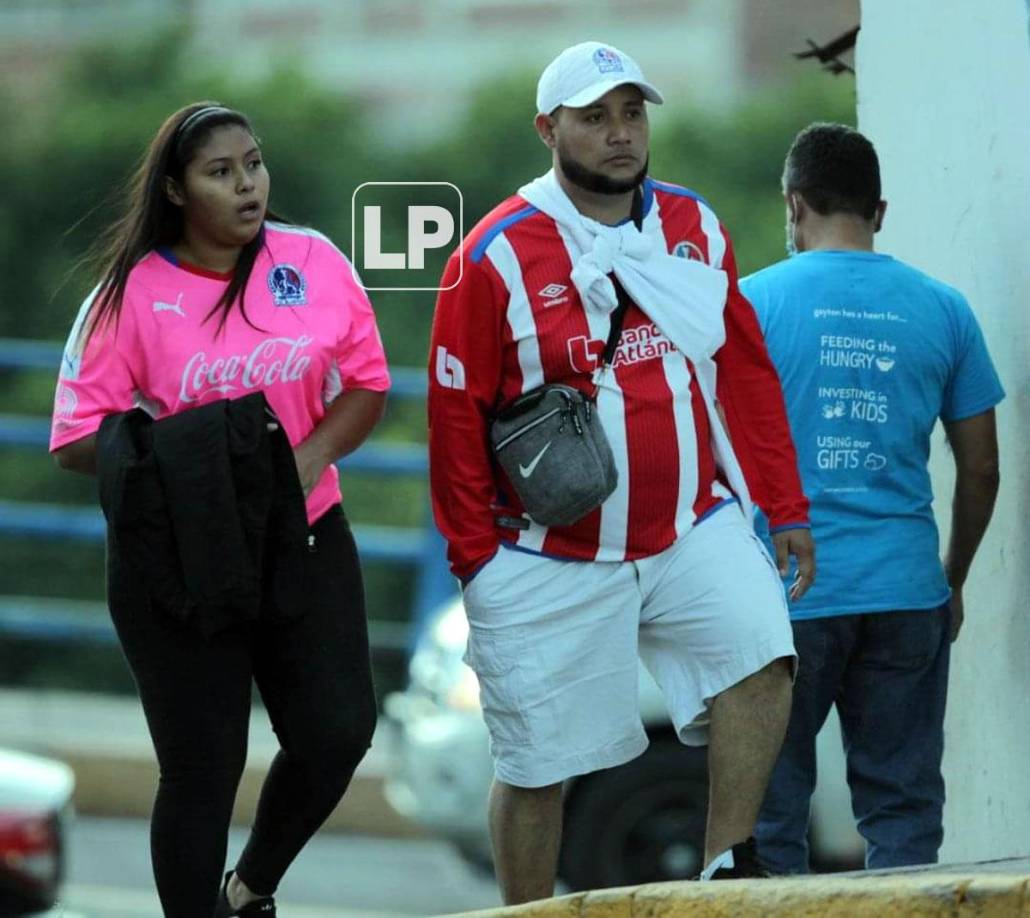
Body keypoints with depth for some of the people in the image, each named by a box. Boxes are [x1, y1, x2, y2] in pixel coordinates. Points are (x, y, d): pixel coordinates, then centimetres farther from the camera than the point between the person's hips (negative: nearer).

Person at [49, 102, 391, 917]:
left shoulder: (314, 262, 0)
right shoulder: (131, 292, -8)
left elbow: (367, 384, 6)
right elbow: (77, 437, -7)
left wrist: (307, 458, -12)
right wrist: (174, 447, -23)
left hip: (305, 536, 3)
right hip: (178, 564, -3)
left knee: (338, 734, -2)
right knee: (202, 766, 2)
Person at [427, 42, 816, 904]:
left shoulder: (696, 229, 6)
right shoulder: (497, 256, -8)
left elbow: (748, 374, 11)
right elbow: (456, 414, -5)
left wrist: (785, 506, 8)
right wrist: (475, 555, -6)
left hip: (695, 532, 3)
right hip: (553, 563, -3)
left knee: (761, 658, -21)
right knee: (536, 766, 3)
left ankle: (725, 874, -13)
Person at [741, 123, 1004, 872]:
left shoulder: (755, 303, -2)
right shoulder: (941, 310, 6)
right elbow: (981, 468, 9)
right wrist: (954, 581, 22)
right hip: (907, 595, 2)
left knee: (772, 807, 4)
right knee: (904, 806, 5)